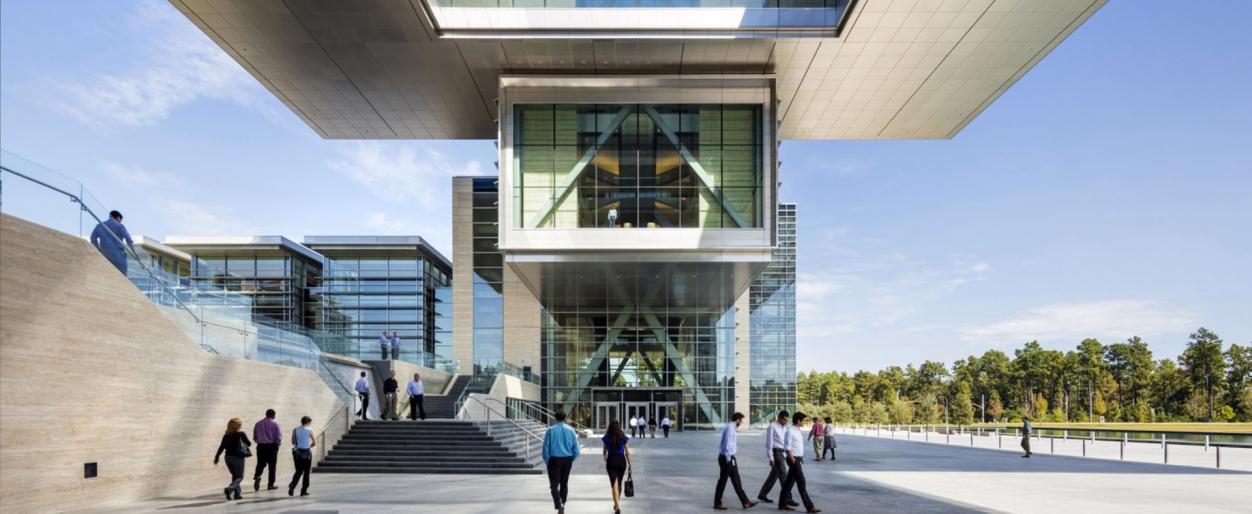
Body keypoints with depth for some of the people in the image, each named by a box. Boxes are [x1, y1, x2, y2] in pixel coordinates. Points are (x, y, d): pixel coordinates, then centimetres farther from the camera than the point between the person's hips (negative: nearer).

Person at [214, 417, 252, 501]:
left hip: (228, 457, 5)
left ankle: (237, 494, 15)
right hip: (238, 457, -5)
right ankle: (229, 489, -22)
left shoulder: (226, 435, 4)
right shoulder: (241, 434, -8)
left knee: (234, 476, 17)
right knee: (239, 477, 2)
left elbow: (221, 447, -1)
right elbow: (249, 444, -4)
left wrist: (217, 457, 1)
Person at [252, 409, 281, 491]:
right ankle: (271, 484, 9)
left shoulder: (258, 424, 5)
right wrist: (278, 444, 7)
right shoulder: (275, 424, -7)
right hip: (271, 446, -3)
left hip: (261, 446, 3)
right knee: (272, 466, 6)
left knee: (260, 464, 10)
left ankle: (257, 476, -19)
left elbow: (254, 437, 8)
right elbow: (279, 437, -11)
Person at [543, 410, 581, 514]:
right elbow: (576, 449, 0)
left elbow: (546, 447, -6)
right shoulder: (570, 430, 1)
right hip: (567, 460, 3)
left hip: (554, 460, -3)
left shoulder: (550, 430, -5)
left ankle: (559, 505, -24)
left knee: (554, 485, -2)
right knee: (564, 484, 17)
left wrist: (546, 461, 7)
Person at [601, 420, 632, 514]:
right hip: (621, 460, 2)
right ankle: (617, 504, 34)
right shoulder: (623, 437, 0)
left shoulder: (607, 437, -2)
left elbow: (605, 452, 6)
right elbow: (627, 452, 0)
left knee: (614, 484, -3)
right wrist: (629, 464, 7)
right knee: (619, 483, 20)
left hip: (611, 460, -2)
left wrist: (605, 460, 25)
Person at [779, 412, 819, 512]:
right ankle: (809, 507, -5)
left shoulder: (797, 430, 13)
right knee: (801, 483, -7)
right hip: (794, 459, -9)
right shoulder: (790, 431, -16)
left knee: (789, 482, 13)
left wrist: (800, 459, 15)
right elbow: (787, 448, -19)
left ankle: (782, 504, 19)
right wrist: (793, 461, -19)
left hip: (798, 459, 9)